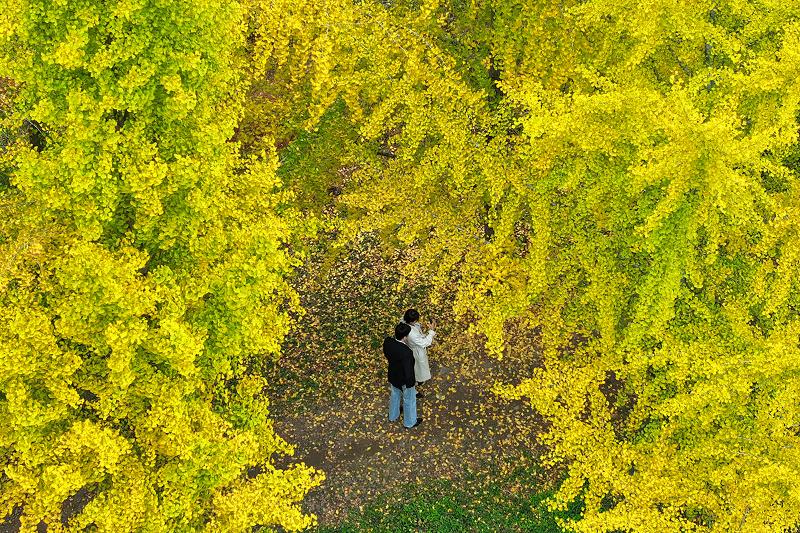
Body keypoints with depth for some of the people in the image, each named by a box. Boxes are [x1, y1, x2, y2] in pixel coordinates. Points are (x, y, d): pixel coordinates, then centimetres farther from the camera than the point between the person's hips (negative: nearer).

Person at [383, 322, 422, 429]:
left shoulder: (387, 341, -23)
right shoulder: (406, 352, -42)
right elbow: (408, 371, -30)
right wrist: (413, 382, -11)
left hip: (392, 375, 6)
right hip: (404, 380, -6)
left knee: (394, 395, 34)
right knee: (409, 400, 23)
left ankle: (393, 416, 59)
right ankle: (409, 422, 47)